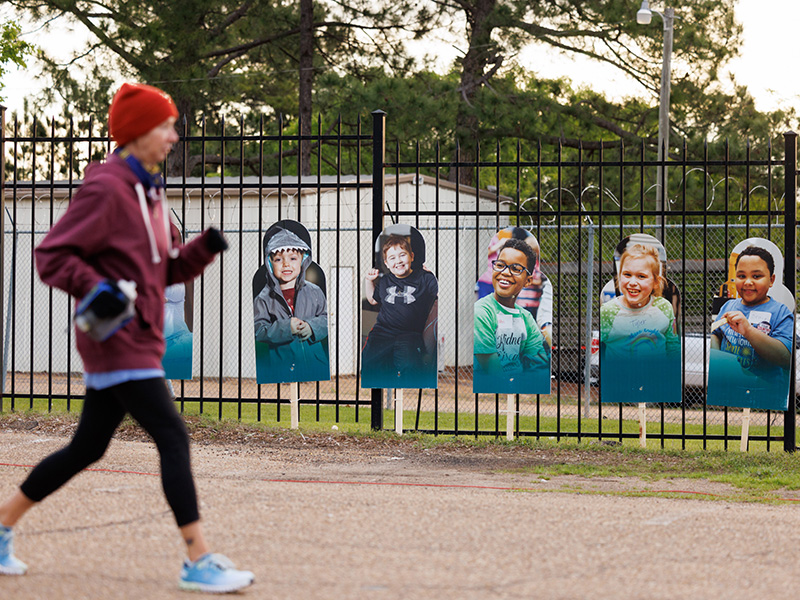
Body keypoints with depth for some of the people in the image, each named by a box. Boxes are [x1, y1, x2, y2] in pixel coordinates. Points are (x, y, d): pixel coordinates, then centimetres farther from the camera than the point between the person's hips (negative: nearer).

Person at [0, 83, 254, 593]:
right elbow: (52, 255, -14)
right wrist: (96, 288, -27)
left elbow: (168, 269, 20)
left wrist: (205, 247, 2)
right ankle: (199, 560, -12)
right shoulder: (106, 190, -13)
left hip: (139, 341, 10)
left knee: (87, 448, 15)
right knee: (174, 437, -14)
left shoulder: (150, 192, 16)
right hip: (118, 344, -10)